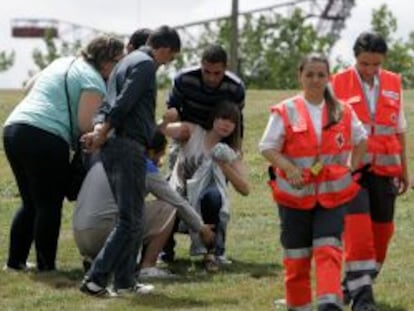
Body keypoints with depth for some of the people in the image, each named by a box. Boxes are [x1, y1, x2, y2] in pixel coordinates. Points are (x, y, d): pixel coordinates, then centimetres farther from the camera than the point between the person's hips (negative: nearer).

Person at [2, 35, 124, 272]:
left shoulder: (64, 64, 24)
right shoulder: (93, 79, -5)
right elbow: (86, 123, -14)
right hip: (45, 138, -9)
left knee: (31, 204, 17)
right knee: (50, 205, -1)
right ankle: (46, 265, 1)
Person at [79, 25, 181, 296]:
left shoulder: (129, 62, 24)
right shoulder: (145, 64, -7)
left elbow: (109, 103, 16)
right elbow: (122, 104, -17)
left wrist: (99, 129, -1)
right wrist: (102, 135, -11)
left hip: (113, 146, 10)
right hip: (128, 145, -10)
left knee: (132, 219, 14)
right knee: (130, 220, -8)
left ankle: (125, 282, 14)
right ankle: (95, 279, -13)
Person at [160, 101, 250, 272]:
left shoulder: (231, 153, 7)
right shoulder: (192, 132, 1)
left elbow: (245, 189, -6)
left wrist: (225, 166, -20)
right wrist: (167, 121, -38)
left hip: (204, 207, 1)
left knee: (212, 195, -34)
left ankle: (211, 252, -19)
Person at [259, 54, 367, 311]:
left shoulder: (343, 112, 3)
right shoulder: (286, 111, -5)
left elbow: (361, 139, 19)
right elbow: (268, 147, -4)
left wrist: (352, 167, 6)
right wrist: (288, 167, -20)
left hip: (332, 195, 1)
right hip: (294, 194, -1)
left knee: (329, 249, -15)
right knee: (297, 255, 7)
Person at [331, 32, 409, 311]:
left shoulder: (393, 84, 7)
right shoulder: (339, 84, -3)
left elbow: (400, 129, 16)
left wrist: (404, 169, 18)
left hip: (384, 170, 4)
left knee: (382, 230, 8)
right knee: (358, 228, -13)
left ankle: (357, 284, 24)